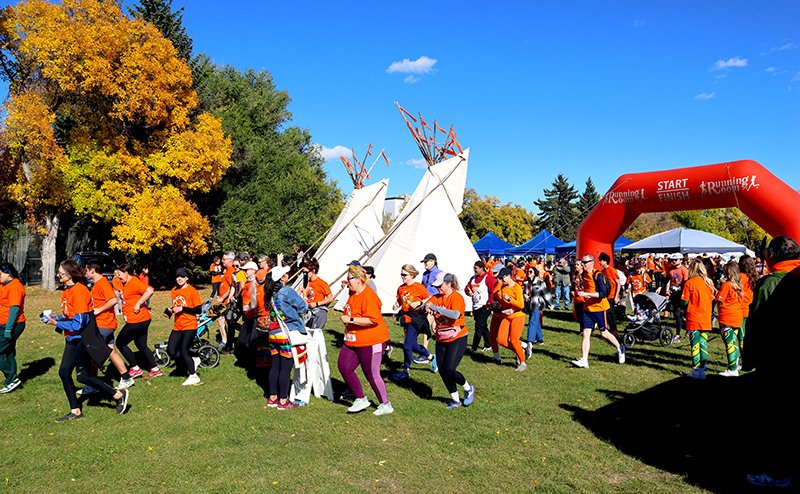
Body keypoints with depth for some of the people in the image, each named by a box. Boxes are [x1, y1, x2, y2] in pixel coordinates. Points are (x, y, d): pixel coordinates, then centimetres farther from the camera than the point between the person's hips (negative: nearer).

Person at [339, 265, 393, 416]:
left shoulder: (368, 296, -21)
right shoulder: (353, 294, 11)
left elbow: (373, 319, -30)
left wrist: (350, 320, -25)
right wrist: (345, 319, 13)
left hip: (371, 341, -10)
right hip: (353, 340, 10)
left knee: (372, 374, -2)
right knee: (343, 366, 5)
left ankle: (386, 405, 16)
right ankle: (361, 400, 16)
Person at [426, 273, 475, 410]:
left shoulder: (457, 297, -15)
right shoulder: (436, 297, 5)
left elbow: (455, 314, -33)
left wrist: (435, 308, -35)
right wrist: (425, 308, -28)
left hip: (457, 339, -7)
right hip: (441, 340, 7)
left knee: (449, 370, -13)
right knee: (442, 371, 6)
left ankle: (468, 389, 17)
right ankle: (455, 399, 24)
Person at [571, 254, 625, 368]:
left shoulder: (598, 275, -16)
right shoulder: (584, 274, 8)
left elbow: (602, 294, -23)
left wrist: (586, 294, -28)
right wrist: (582, 293, 8)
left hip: (599, 308, -6)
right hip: (587, 308, 6)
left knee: (604, 333, 9)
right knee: (585, 333, -2)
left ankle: (620, 348, 35)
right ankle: (584, 360, -3)